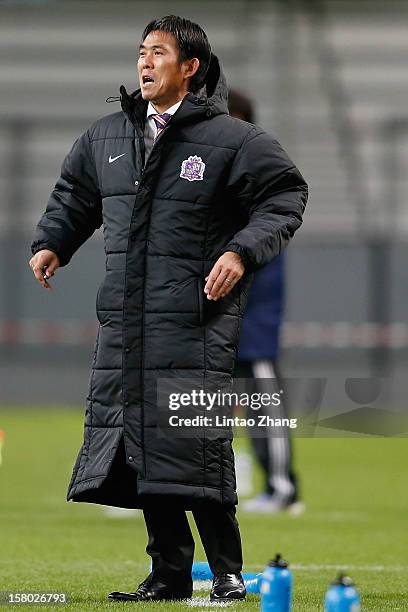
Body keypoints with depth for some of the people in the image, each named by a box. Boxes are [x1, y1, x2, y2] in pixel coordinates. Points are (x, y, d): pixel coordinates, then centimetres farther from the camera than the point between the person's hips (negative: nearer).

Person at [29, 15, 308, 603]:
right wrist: (50, 244, 15)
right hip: (123, 321, 6)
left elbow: (286, 195, 0)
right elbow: (73, 196, 30)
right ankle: (169, 572, 14)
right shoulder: (105, 137, 14)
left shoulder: (230, 139, -3)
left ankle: (227, 573, 0)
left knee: (197, 442, -10)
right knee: (138, 440, 5)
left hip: (195, 319, -6)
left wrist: (242, 251, -12)